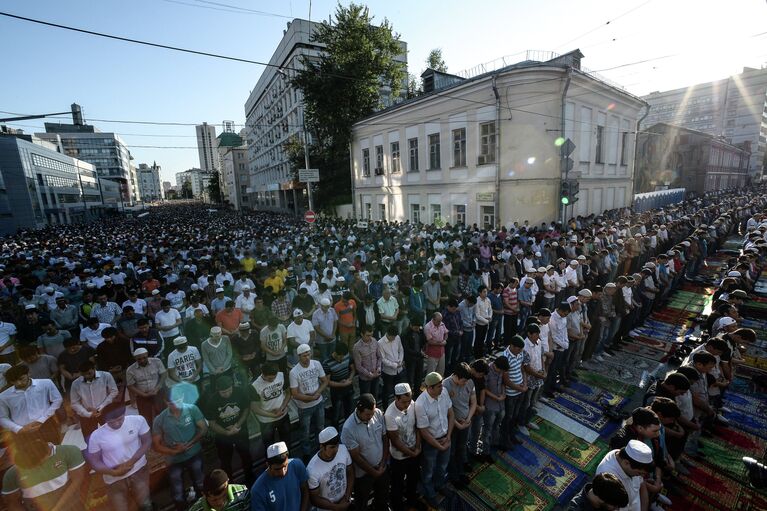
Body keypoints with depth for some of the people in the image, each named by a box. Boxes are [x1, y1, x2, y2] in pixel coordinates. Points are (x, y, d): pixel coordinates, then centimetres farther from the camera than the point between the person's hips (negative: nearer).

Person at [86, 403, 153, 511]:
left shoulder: (138, 420, -18)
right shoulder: (96, 436, -17)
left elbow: (147, 441, -8)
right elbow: (95, 462, -6)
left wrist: (131, 462, -20)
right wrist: (113, 472, -22)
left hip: (138, 470, 0)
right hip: (114, 479, 0)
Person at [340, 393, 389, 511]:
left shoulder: (379, 414, -18)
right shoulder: (348, 428, -31)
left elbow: (385, 438, -4)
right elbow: (356, 456, -21)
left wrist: (383, 463, -6)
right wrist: (374, 472, -13)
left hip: (382, 467, 4)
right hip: (363, 472, -4)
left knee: (383, 497, 29)